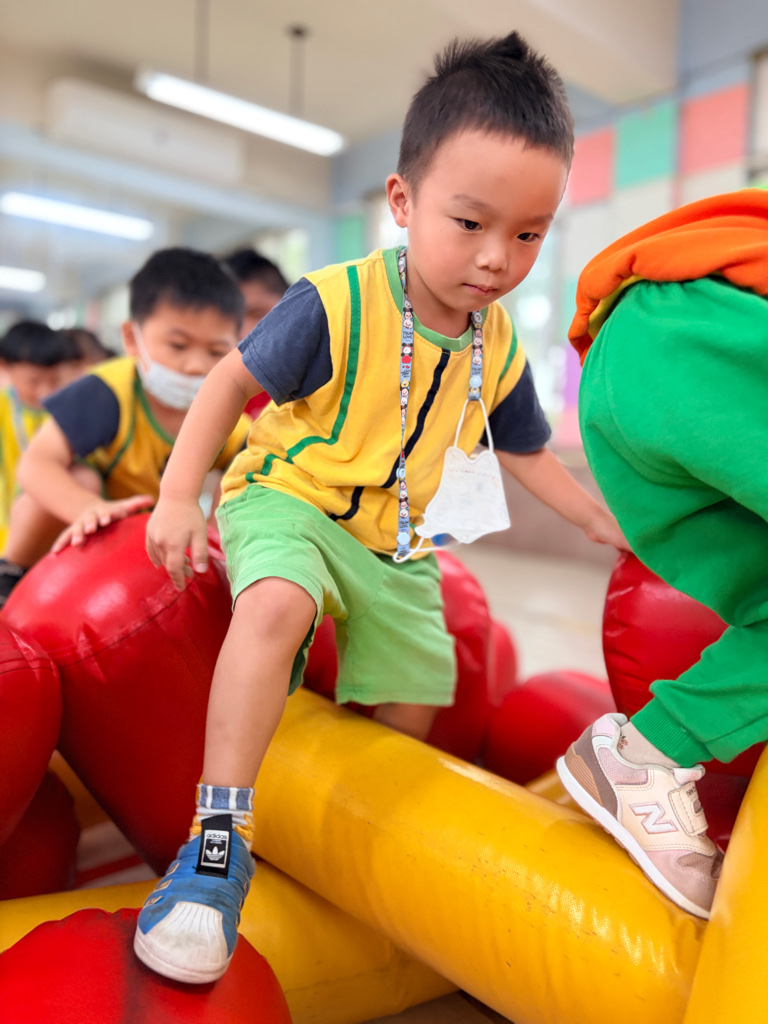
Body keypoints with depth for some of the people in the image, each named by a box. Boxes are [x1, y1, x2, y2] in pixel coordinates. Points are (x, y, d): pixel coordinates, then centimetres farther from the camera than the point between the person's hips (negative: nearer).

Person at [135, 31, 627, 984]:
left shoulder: (499, 350, -2)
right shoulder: (334, 306, -20)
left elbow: (528, 454, 13)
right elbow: (234, 379, -11)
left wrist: (607, 518, 8)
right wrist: (179, 495, -15)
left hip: (396, 542, 6)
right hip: (286, 495, -5)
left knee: (412, 698, 8)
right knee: (276, 603, -37)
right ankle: (217, 841, -25)